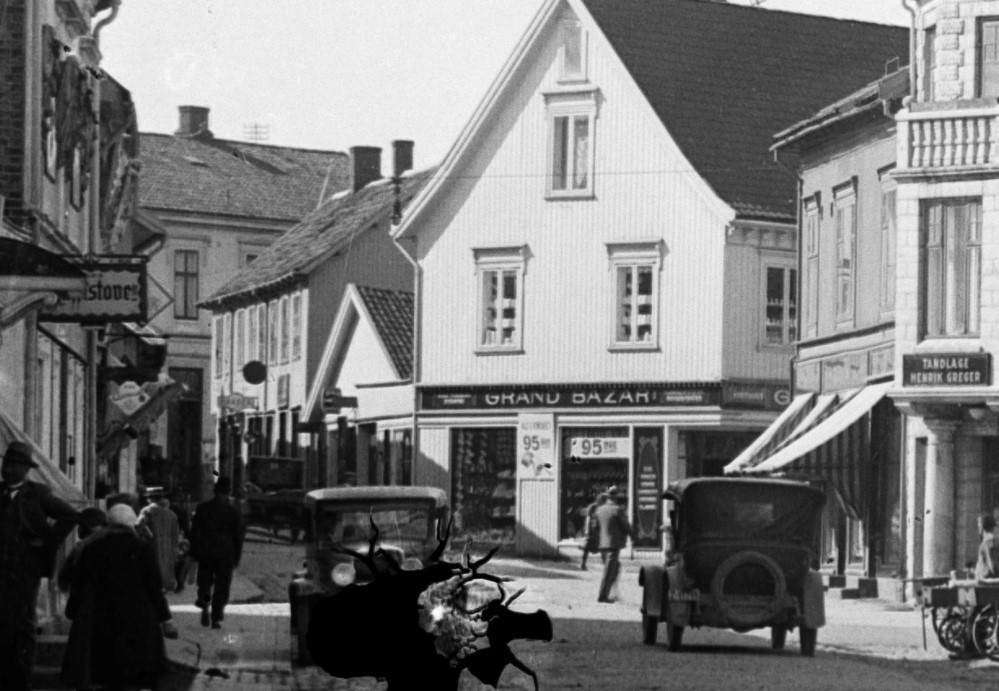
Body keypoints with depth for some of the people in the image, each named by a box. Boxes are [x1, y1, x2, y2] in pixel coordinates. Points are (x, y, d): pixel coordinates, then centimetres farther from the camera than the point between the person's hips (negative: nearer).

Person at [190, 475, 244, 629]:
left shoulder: (202, 507, -1)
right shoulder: (233, 511, -3)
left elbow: (194, 531, 2)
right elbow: (238, 535, 1)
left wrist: (194, 552, 9)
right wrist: (237, 557, 9)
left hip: (206, 553, 1)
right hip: (226, 554, -1)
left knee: (205, 582, 15)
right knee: (222, 586, 5)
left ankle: (205, 604, -13)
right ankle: (216, 618, 1)